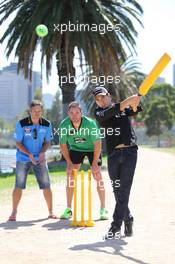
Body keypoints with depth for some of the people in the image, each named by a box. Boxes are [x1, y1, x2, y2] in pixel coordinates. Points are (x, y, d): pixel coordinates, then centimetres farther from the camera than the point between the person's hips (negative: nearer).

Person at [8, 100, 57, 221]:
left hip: (40, 158, 2)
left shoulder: (47, 124, -6)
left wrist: (42, 153, -15)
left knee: (46, 185, -1)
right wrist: (29, 154, -21)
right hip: (23, 158, -2)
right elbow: (18, 143, -9)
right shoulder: (21, 124, -13)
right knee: (19, 185, -4)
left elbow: (47, 142, 4)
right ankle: (14, 212, 7)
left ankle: (51, 212, 12)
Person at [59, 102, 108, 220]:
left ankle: (103, 209, 0)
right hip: (75, 149, 2)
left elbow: (97, 144, -22)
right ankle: (68, 209, 1)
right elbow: (63, 145, -9)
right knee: (70, 175, -8)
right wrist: (69, 163, -12)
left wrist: (94, 163, -22)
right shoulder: (64, 125, -23)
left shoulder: (90, 123, -30)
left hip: (92, 149, -2)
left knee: (98, 175, -10)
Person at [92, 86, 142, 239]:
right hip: (113, 155, 2)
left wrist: (137, 99, -37)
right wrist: (128, 101, -29)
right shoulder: (99, 113, 8)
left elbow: (135, 108, -13)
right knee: (117, 192, 6)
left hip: (129, 152, -2)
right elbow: (108, 113, -14)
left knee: (124, 191, -7)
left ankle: (116, 227, -7)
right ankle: (128, 220, 26)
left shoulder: (125, 108, 9)